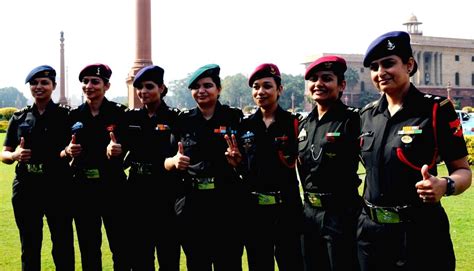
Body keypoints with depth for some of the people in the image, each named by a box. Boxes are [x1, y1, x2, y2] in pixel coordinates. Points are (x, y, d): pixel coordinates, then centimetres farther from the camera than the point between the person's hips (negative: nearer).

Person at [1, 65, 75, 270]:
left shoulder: (66, 115, 4)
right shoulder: (19, 118, 12)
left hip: (59, 186, -3)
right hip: (26, 188, 3)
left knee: (63, 245, 1)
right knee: (29, 246, 11)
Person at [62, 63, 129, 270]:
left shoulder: (119, 113, -3)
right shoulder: (74, 116, 7)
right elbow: (62, 152, 13)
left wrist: (118, 150, -24)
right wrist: (67, 152, -9)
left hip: (113, 186, -3)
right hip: (83, 188, 3)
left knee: (120, 245, 0)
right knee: (88, 247, 12)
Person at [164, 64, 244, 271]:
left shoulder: (234, 117, 2)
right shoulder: (183, 121, 8)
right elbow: (166, 163, 10)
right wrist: (175, 161, -11)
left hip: (226, 206, -2)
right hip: (191, 206, 3)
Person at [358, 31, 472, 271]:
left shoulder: (437, 109, -8)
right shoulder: (367, 114, 7)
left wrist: (445, 186, -26)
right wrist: (365, 210, 8)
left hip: (420, 234, -5)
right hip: (371, 231, 5)